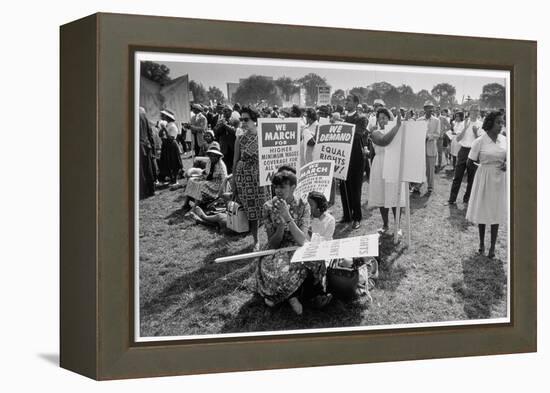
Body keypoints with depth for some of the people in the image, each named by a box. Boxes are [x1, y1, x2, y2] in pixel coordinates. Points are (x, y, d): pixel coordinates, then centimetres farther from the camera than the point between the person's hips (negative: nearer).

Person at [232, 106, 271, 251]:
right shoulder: (240, 139, 1)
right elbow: (236, 160, 6)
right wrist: (233, 179, 4)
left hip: (261, 176, -1)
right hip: (245, 177, 1)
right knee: (251, 210, 3)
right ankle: (256, 240, 15)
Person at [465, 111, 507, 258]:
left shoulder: (503, 139, 0)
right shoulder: (480, 141, -12)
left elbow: (507, 156, 13)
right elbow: (472, 160, -5)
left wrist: (506, 164, -7)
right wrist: (487, 163, -7)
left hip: (499, 178, 3)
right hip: (484, 177, -3)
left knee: (496, 212, 6)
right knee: (482, 211, 8)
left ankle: (493, 246, 14)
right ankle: (481, 243, 26)